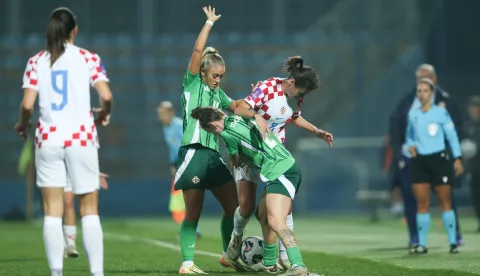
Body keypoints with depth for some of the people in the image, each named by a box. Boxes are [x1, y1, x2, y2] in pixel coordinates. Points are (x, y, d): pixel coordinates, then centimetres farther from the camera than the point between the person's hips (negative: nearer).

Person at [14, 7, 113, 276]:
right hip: (81, 137, -1)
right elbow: (106, 96, -10)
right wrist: (103, 114, 11)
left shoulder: (37, 61, 4)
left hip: (48, 138, 1)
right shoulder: (88, 58, 0)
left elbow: (27, 104, -5)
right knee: (89, 209, 5)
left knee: (52, 211, 3)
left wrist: (23, 124, 15)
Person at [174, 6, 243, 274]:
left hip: (213, 155, 7)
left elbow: (236, 107, 31)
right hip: (193, 153, -7)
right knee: (193, 213, -5)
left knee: (233, 205, 8)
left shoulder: (218, 93, 18)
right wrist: (210, 23, -2)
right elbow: (198, 50, -8)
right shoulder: (192, 84, 0)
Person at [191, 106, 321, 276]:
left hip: (280, 173, -9)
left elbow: (236, 162, 7)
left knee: (275, 222, -20)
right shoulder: (241, 117, 10)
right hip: (289, 167, 9)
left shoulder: (228, 134, -10)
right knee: (263, 214, 21)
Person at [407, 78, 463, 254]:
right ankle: (422, 244, 3)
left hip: (439, 159, -3)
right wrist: (411, 145, 0)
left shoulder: (441, 113, -3)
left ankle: (453, 242, 4)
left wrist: (457, 158, -4)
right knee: (421, 203, 0)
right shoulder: (413, 114, 8)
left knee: (445, 202, -1)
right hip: (419, 161, 3)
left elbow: (452, 135, 0)